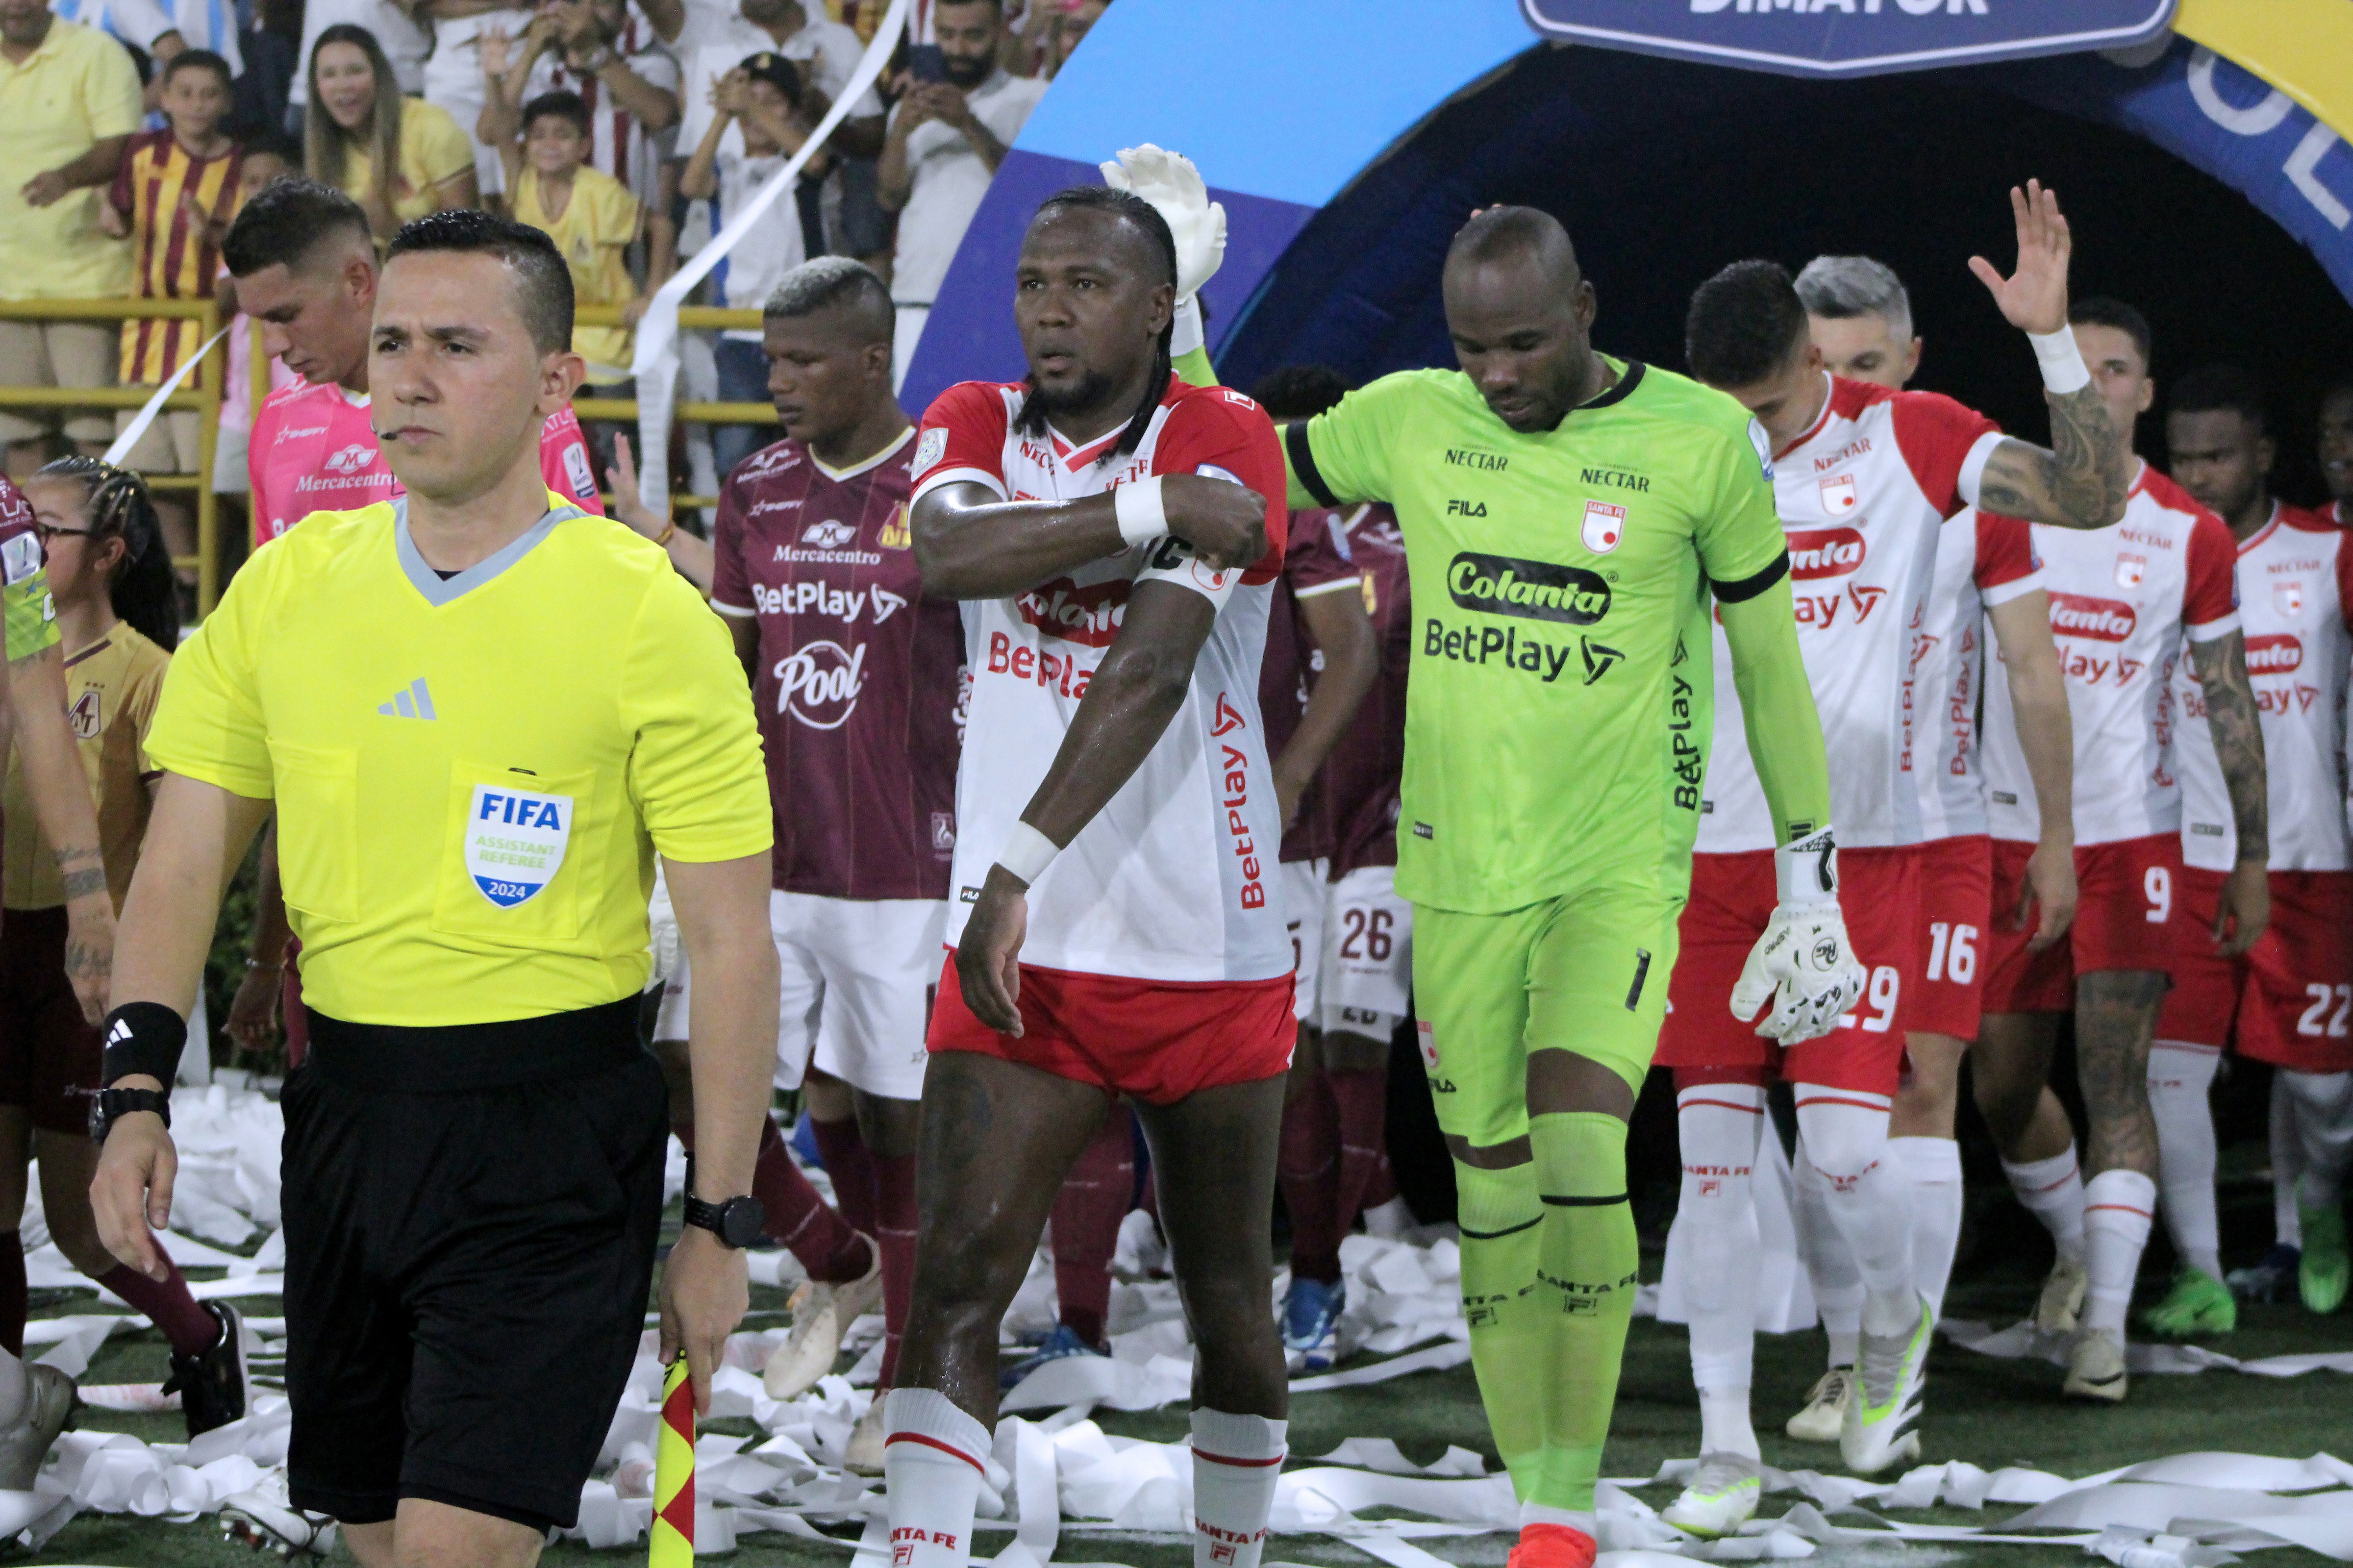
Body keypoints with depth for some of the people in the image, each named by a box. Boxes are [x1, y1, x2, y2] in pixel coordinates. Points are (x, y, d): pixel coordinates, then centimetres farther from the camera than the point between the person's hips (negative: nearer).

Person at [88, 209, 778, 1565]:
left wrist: (721, 1224, -8)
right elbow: (186, 856, 7)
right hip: (348, 1110, 5)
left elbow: (732, 945, -7)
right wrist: (138, 1089, -8)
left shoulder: (645, 614, -9)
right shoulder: (288, 586, 5)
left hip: (549, 1145, -5)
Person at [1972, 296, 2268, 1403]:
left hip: (2132, 834, -2)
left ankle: (2105, 1322, -12)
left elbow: (2229, 706, 6)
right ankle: (2077, 1244, 33)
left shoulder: (2190, 535, 1)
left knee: (2115, 1080, -11)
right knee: (2001, 1088, 7)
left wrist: (2251, 858, 4)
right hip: (2009, 833, 2)